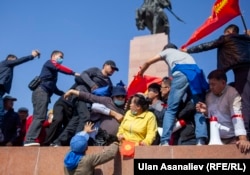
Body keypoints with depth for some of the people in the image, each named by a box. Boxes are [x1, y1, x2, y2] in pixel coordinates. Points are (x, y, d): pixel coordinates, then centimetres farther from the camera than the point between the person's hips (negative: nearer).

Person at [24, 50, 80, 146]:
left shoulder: (53, 72, 29)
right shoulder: (49, 63, 9)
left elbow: (54, 88, 26)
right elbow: (60, 68, -12)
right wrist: (74, 73, -13)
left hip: (44, 93, 9)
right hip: (41, 91, -9)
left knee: (39, 118, 0)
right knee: (40, 117, -18)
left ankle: (30, 140, -5)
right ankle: (30, 140, -24)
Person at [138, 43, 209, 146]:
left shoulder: (167, 51, 33)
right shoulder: (185, 54, 44)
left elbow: (148, 62, 39)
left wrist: (140, 73, 57)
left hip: (181, 73, -4)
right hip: (196, 73, 4)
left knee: (171, 109, -2)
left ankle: (165, 142, -12)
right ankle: (201, 141, -11)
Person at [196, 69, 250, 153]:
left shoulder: (232, 93, -11)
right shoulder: (209, 95, 5)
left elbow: (237, 116, -23)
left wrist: (243, 139, -33)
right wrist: (206, 111, -8)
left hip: (232, 139, -5)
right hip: (216, 139, 5)